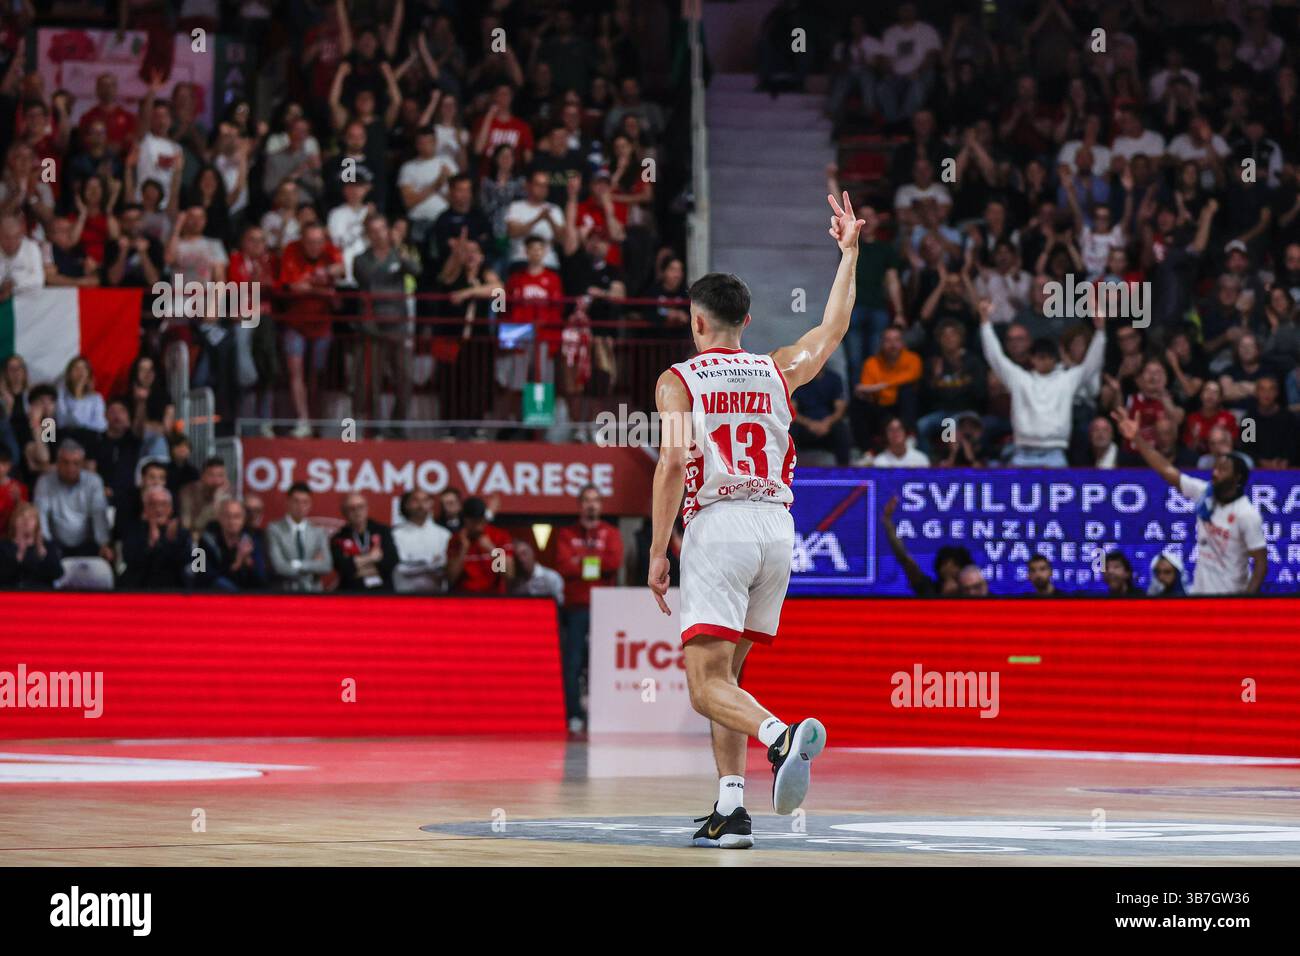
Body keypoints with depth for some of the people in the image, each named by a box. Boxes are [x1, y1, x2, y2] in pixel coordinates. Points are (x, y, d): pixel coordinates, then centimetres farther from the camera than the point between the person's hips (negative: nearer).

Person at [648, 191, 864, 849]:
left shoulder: (679, 380, 2)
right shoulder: (776, 371, 14)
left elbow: (674, 461, -11)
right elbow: (833, 329, 30)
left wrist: (657, 551, -8)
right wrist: (849, 251, 37)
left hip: (716, 525, -5)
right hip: (777, 527, 5)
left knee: (708, 685, -10)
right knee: (723, 673, 15)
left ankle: (781, 737, -39)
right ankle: (731, 809, 6)